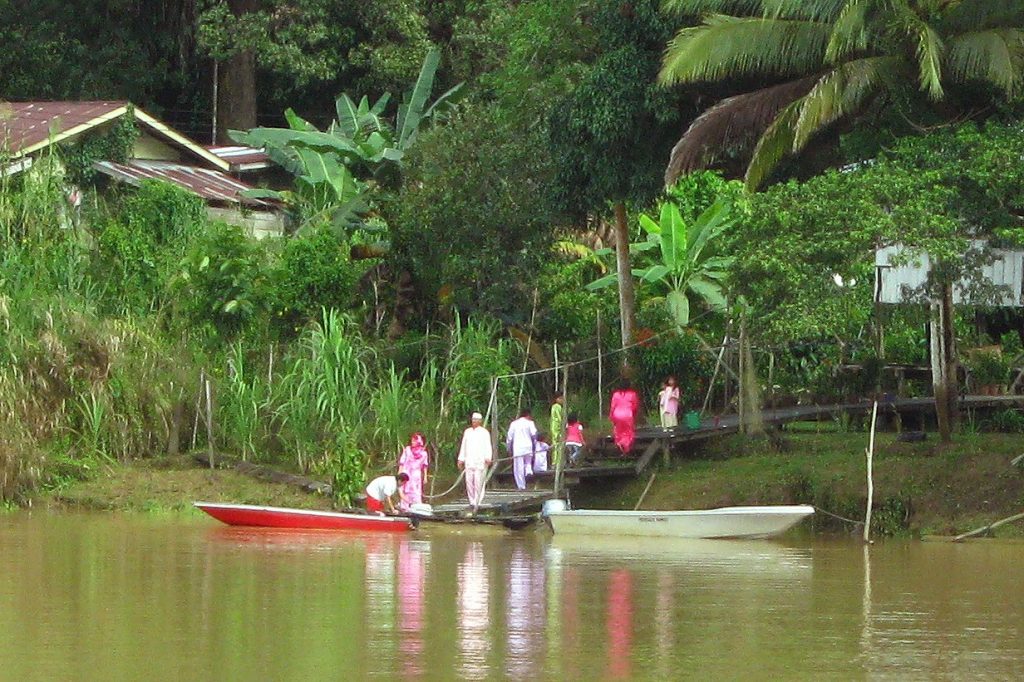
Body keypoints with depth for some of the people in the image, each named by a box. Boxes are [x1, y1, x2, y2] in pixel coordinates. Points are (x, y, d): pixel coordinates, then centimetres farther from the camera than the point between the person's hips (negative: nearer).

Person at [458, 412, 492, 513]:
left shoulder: (484, 432, 2)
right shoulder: (467, 432, 17)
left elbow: (488, 447, -5)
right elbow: (463, 446, 21)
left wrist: (488, 458, -19)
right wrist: (461, 459, 15)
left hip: (480, 461, -5)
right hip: (469, 461, 5)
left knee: (478, 482, -10)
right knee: (469, 481, -1)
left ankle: (477, 503, -9)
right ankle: (472, 502, 7)